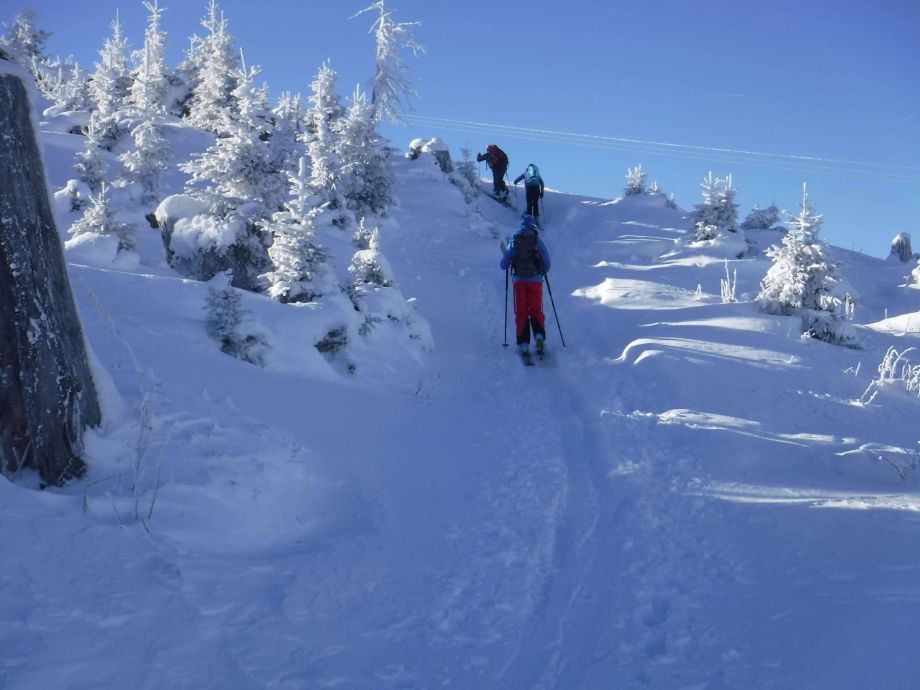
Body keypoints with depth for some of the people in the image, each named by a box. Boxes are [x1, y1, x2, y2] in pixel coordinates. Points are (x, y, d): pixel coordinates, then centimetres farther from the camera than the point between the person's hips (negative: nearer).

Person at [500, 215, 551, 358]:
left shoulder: (514, 242, 1)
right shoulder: (537, 241, -1)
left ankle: (524, 345, -3)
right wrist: (543, 271, 21)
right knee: (536, 311, 11)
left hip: (519, 280, 0)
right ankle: (539, 336, -14)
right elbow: (547, 262, 0)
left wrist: (506, 265, 26)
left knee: (521, 313, 7)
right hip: (535, 280, 0)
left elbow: (504, 265, 3)